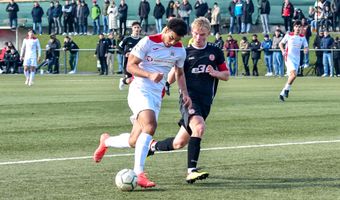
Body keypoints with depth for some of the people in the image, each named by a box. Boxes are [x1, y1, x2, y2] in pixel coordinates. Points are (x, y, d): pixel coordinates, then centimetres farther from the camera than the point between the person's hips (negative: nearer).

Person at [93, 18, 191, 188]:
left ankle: (106, 141, 34)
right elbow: (130, 66, -7)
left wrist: (185, 93, 10)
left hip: (157, 96, 6)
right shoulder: (148, 42, -8)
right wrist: (150, 75, -23)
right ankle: (138, 173, -30)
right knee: (150, 125, -31)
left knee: (134, 142, 2)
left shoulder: (179, 50, 10)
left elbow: (179, 73, 25)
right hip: (140, 90, -6)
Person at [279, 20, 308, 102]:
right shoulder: (289, 35, -1)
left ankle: (282, 93, 16)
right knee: (294, 74, -24)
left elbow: (306, 47, 9)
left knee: (291, 76, 4)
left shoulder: (302, 37, 6)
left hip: (297, 59, 4)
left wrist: (306, 50, -16)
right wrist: (283, 51, -10)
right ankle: (287, 89, -3)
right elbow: (281, 44, 8)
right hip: (289, 58, -4)